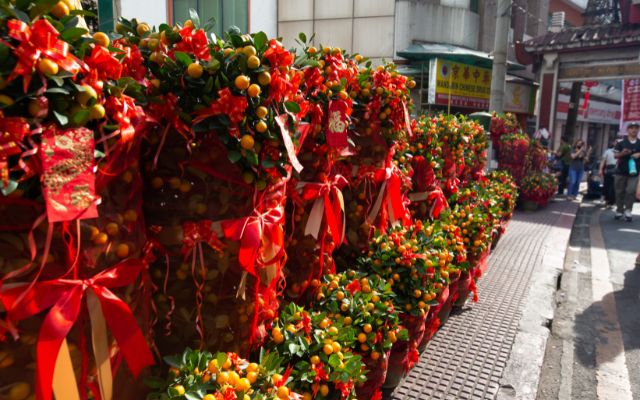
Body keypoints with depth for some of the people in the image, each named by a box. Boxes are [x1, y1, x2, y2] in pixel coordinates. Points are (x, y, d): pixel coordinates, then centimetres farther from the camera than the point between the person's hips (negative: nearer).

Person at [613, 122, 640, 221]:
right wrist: (622, 153, -19)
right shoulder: (621, 142, 0)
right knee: (620, 192, 6)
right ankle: (619, 211, 17)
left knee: (631, 191, -10)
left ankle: (628, 211, -1)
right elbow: (615, 155, 1)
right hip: (621, 171, -1)